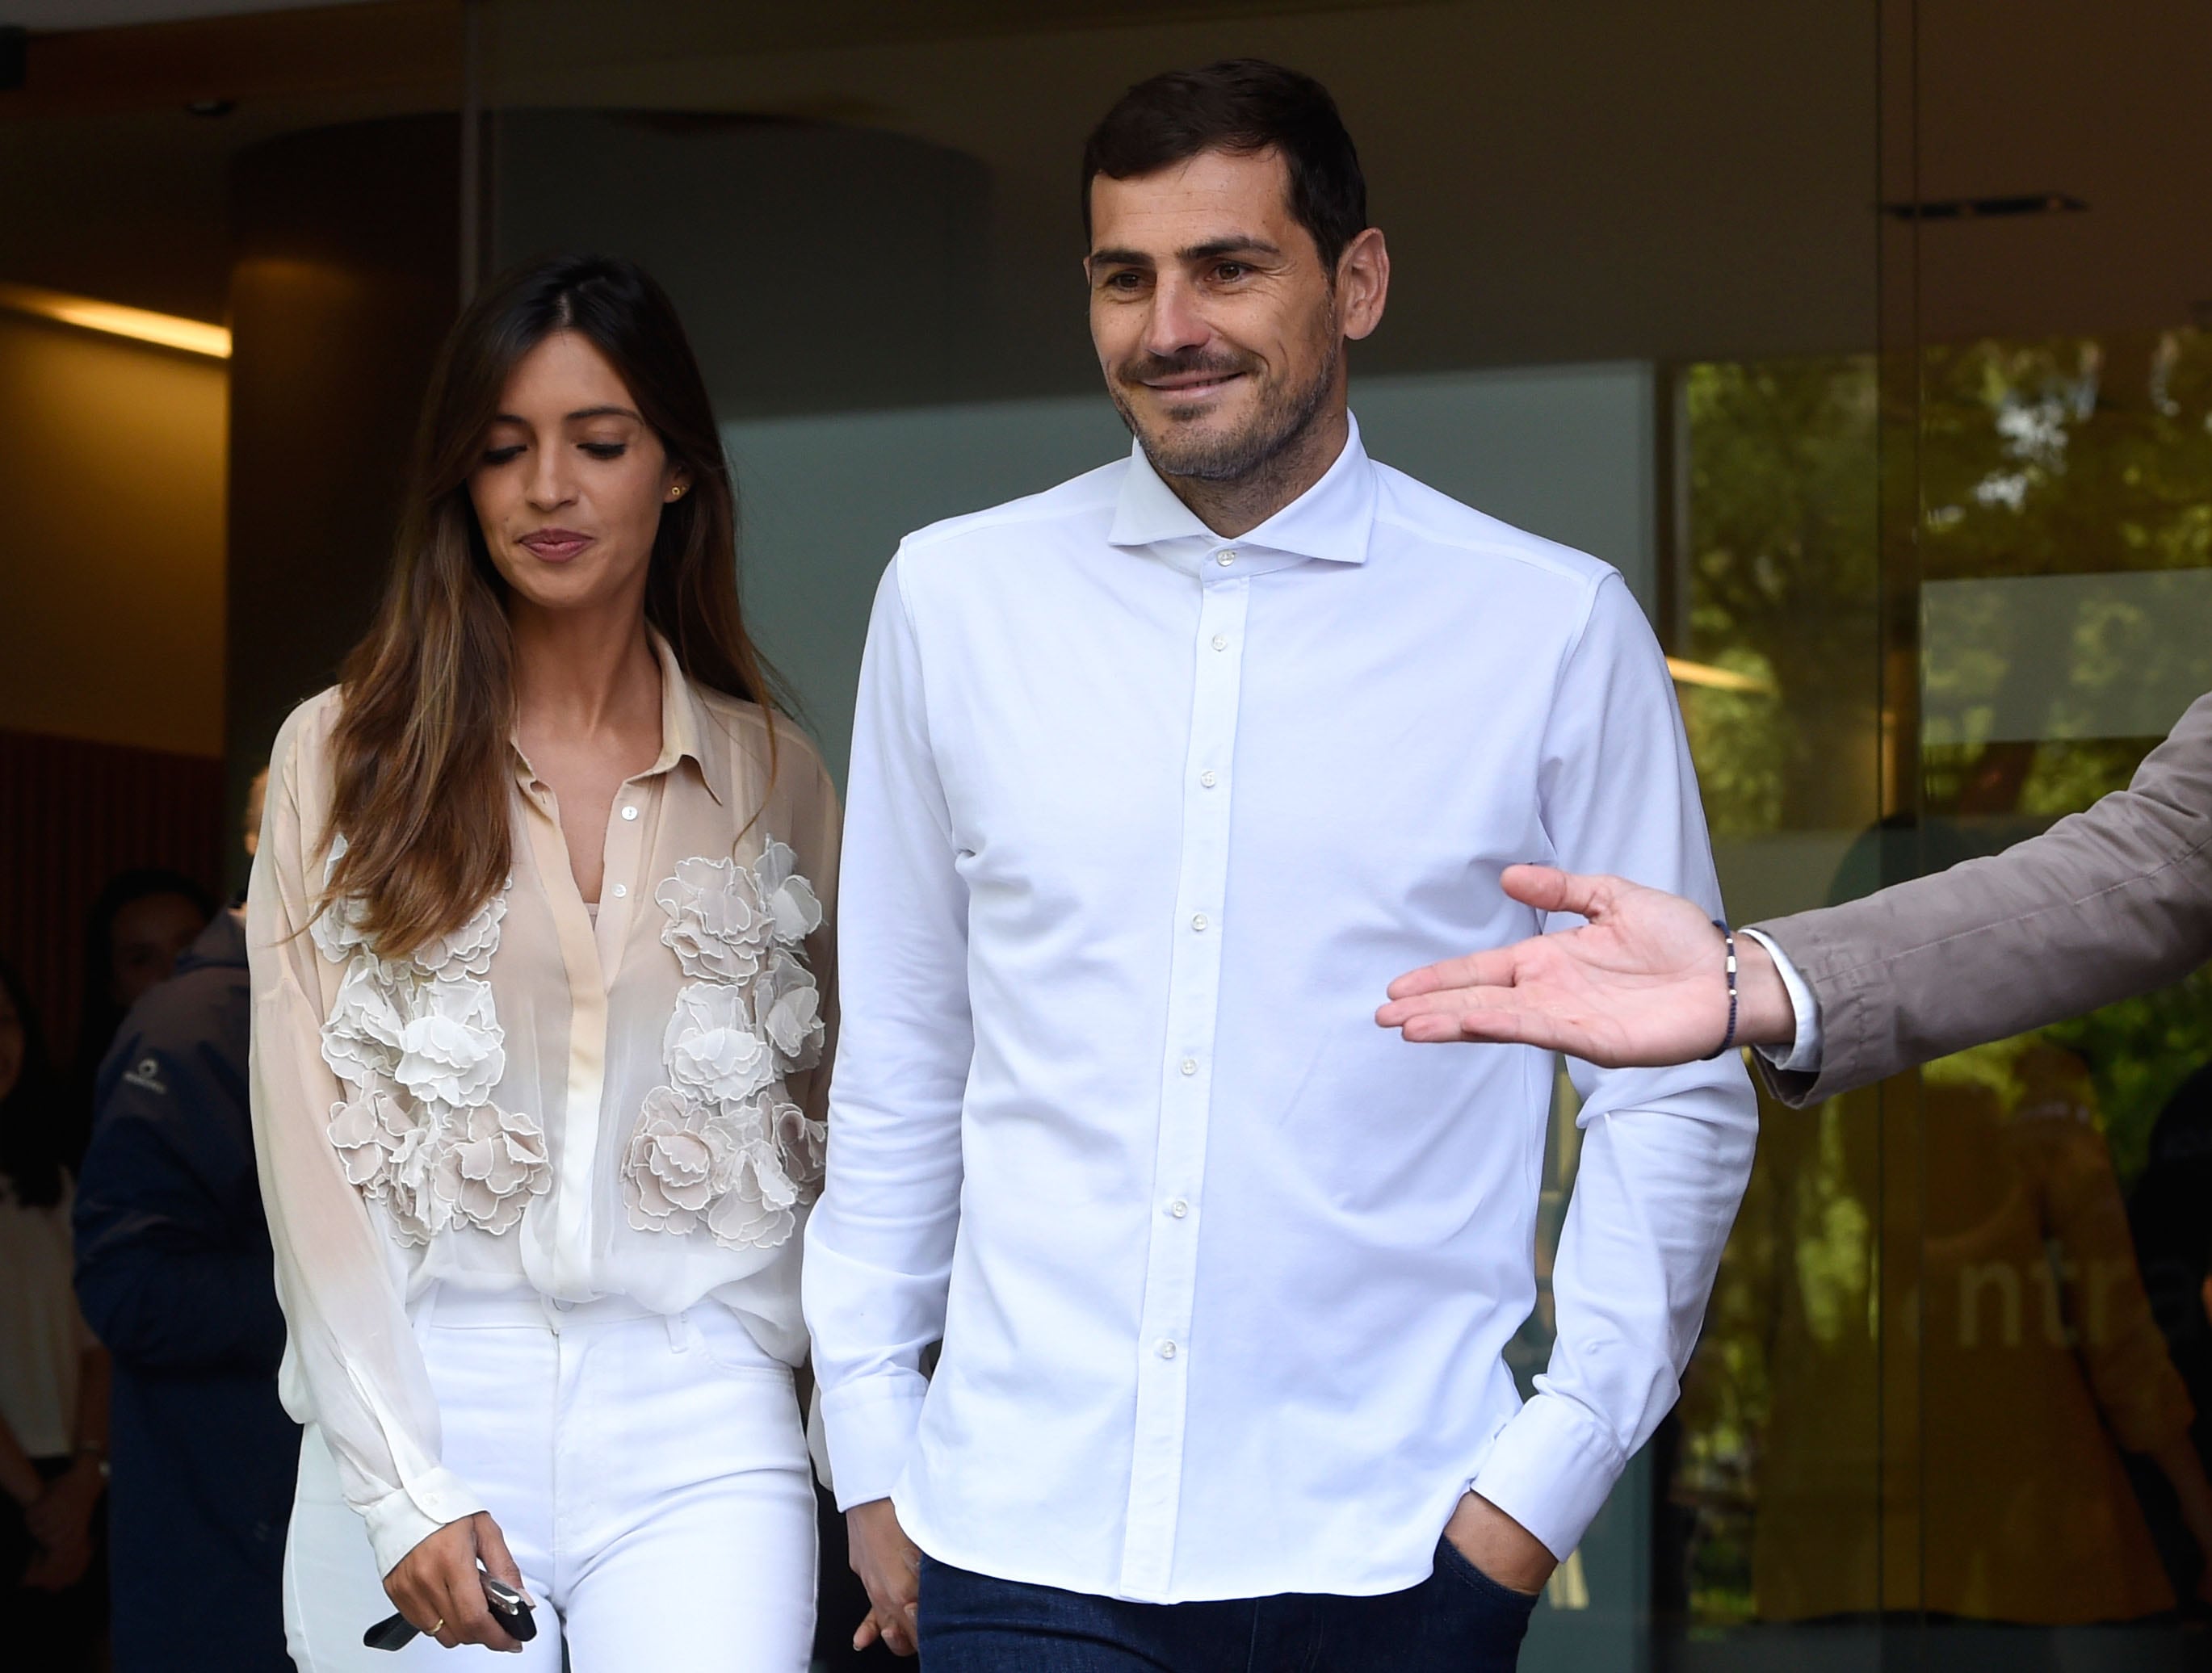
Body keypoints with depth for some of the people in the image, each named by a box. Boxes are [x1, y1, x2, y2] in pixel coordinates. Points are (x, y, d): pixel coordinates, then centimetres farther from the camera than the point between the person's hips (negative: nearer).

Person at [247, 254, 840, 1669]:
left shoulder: (774, 775, 10)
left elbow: (820, 1125, 13)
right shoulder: (347, 755, 5)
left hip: (699, 1429, 0)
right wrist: (402, 1487, -9)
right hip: (422, 1403, 0)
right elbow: (307, 1130, 0)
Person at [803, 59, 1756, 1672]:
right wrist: (871, 1450, 9)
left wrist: (1548, 1478, -4)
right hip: (1027, 1537, 1)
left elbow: (1676, 1100, 3)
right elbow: (896, 1064, 12)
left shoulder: (1556, 628, 0)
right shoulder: (955, 599, 6)